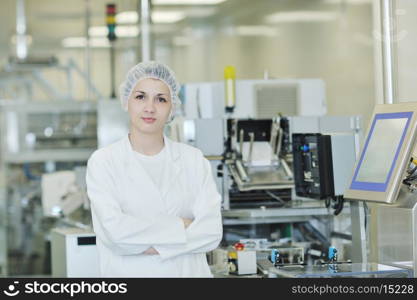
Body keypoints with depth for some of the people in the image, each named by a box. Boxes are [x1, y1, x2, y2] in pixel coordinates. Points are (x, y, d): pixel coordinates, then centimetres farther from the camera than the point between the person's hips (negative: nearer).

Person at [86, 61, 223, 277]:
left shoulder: (193, 160, 3)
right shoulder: (103, 162, -3)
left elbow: (211, 230, -6)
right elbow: (115, 230, -15)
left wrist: (154, 246, -14)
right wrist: (181, 226, -10)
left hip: (189, 271, 2)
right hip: (128, 272, -2)